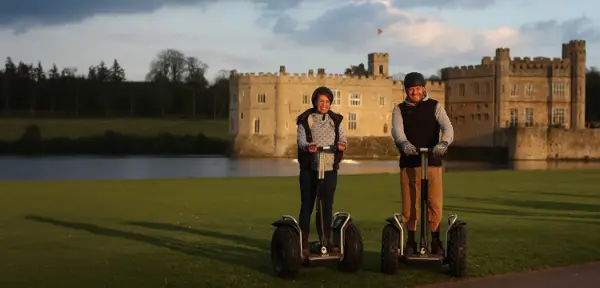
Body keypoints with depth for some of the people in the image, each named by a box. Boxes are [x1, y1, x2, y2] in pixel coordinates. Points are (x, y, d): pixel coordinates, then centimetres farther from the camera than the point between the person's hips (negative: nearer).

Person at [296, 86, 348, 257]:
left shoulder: (335, 120, 11)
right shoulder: (305, 120, 0)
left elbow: (342, 139, 1)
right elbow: (301, 140, -13)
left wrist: (342, 144, -23)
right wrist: (308, 146, -36)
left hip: (330, 169, 3)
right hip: (310, 170, -3)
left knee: (327, 206, 6)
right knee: (307, 206, 0)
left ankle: (326, 242, 13)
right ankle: (304, 243, 6)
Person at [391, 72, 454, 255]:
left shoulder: (435, 106, 7)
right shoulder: (399, 109, 8)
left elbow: (447, 127, -9)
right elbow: (397, 130, -12)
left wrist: (444, 143, -32)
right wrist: (404, 143, -35)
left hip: (432, 162, -1)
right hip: (409, 163, 1)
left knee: (435, 204, -4)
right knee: (410, 205, 4)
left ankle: (436, 242, 10)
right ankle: (411, 242, 16)